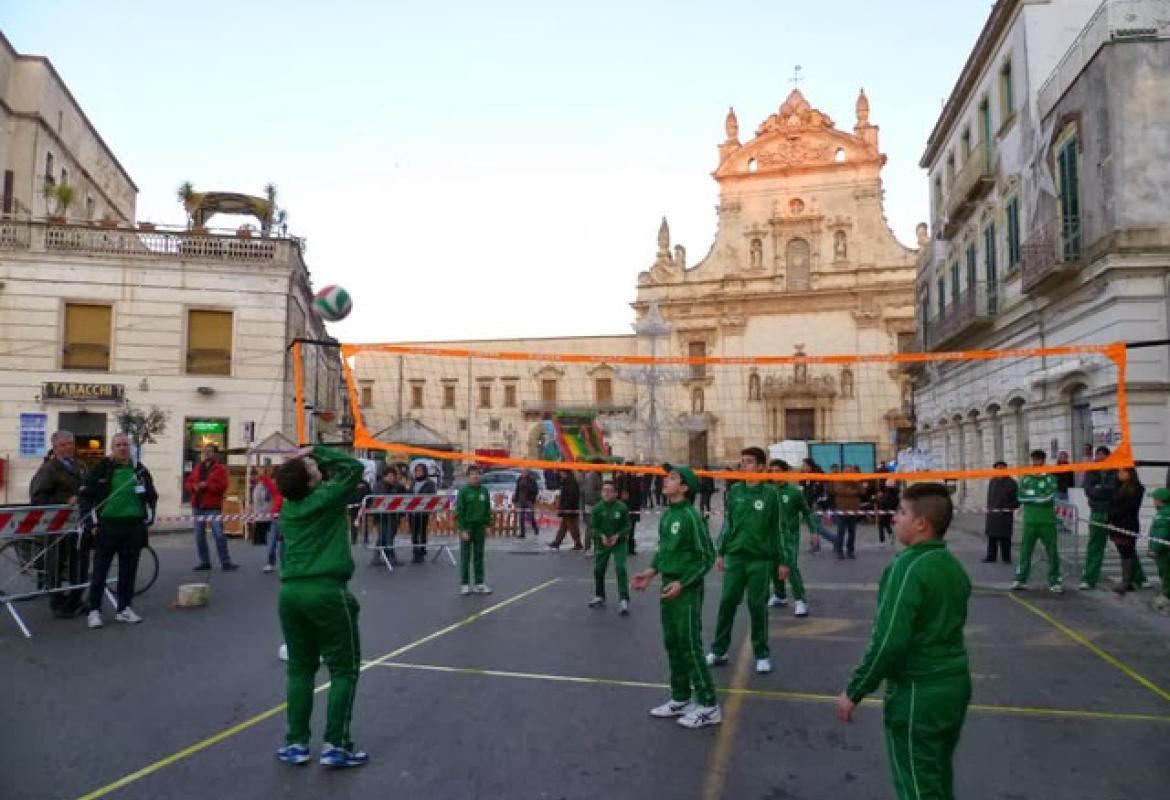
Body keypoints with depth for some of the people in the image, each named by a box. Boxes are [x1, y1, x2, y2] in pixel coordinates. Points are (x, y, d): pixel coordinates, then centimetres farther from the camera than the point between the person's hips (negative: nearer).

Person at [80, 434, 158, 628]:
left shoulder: (140, 470, 10)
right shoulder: (101, 469, -1)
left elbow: (152, 496, 18)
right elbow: (85, 496, -1)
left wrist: (148, 519, 10)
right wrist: (92, 521, -6)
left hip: (134, 528, 3)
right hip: (107, 527, -3)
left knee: (128, 571, 9)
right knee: (100, 571, 3)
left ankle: (123, 609, 19)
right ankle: (94, 610, 12)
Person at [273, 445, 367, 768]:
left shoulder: (288, 507, 10)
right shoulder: (328, 497, -8)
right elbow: (355, 467, 2)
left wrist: (312, 458, 15)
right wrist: (317, 450, 6)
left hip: (291, 592, 6)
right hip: (326, 591, -6)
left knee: (300, 669, 16)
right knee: (344, 670, 5)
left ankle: (296, 743, 18)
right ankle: (335, 745, 5)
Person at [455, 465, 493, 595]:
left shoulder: (484, 490, 6)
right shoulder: (463, 491, -7)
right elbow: (459, 511, -9)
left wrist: (487, 525, 6)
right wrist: (463, 529, -13)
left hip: (480, 527, 4)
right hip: (466, 527, -4)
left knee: (479, 556, 8)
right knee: (465, 557, 3)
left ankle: (479, 584, 14)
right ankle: (465, 584, 11)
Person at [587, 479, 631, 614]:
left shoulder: (622, 507, -13)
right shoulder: (597, 508, -9)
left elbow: (627, 527, -6)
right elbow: (592, 528, -5)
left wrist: (617, 536, -20)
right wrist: (601, 536, -22)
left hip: (619, 542, -3)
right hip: (602, 543, 3)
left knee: (620, 568, -15)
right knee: (598, 569, 11)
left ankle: (624, 600, -12)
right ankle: (599, 597, 31)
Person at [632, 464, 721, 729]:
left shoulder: (691, 516, -17)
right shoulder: (666, 515, 6)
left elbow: (707, 556, -16)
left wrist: (682, 584, -19)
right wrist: (650, 572, 6)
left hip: (687, 590, -8)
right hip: (668, 587, 8)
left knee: (690, 646, -2)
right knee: (672, 644, 15)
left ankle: (708, 706, 10)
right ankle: (680, 699, 29)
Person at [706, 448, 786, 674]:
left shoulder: (770, 493, -5)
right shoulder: (734, 491, 4)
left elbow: (777, 528, -2)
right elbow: (727, 524, 10)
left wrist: (781, 561, -2)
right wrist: (720, 552, 8)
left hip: (761, 558, -3)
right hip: (735, 556, 3)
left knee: (757, 606, 4)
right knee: (727, 602, 4)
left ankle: (762, 654, 18)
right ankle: (719, 650, 17)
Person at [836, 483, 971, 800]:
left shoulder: (908, 567, -20)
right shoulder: (954, 566, 6)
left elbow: (889, 642, -24)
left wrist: (853, 692, -15)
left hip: (918, 694, -8)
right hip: (955, 685, 8)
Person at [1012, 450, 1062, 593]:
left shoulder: (1050, 479, 1)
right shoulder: (1026, 478, 7)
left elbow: (1049, 497, -12)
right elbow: (1021, 497, -2)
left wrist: (1031, 497, -5)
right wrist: (1040, 497, -8)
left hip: (1047, 522, -2)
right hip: (1030, 522, 2)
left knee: (1052, 552, 2)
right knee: (1025, 551, 4)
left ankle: (1054, 582, 11)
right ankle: (1021, 580, 11)